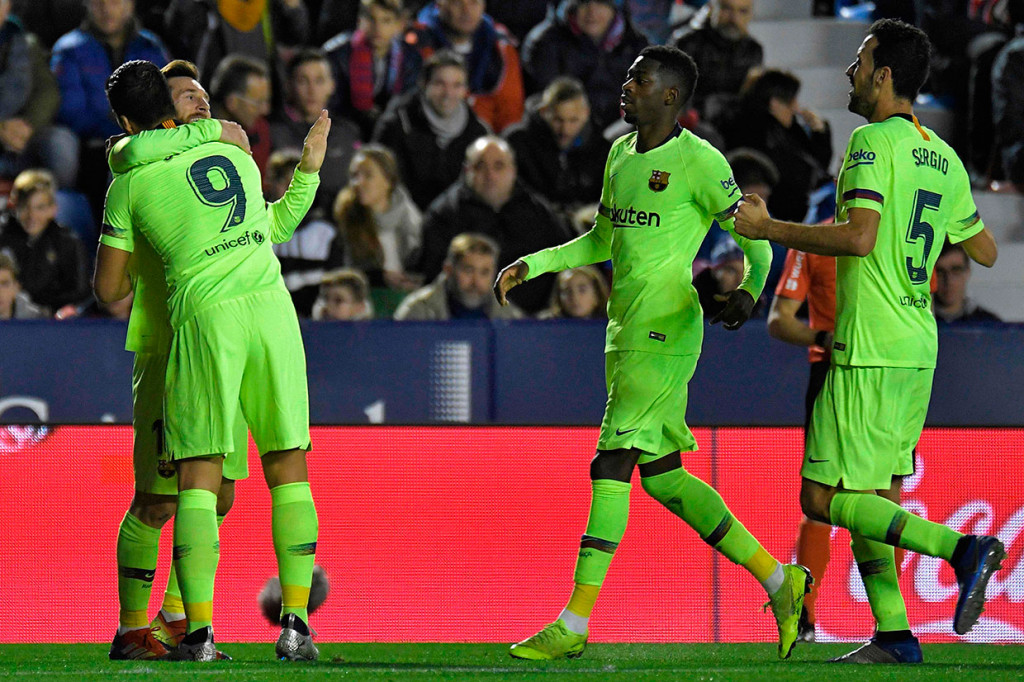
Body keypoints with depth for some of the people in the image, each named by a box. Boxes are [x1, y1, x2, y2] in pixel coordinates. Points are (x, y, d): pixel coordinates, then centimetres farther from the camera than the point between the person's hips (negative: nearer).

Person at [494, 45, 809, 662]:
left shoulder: (699, 161, -9)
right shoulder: (621, 155, 16)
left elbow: (754, 241, -8)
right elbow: (602, 242, 29)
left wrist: (749, 291, -25)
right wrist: (534, 264, 20)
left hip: (666, 333, -9)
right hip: (626, 333, 9)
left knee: (613, 462, -11)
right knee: (663, 475, 10)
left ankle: (574, 624, -10)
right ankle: (779, 580, 18)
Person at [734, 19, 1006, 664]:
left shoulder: (873, 142, -12)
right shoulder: (944, 158, 13)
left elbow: (859, 237, -25)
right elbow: (985, 252, 21)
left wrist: (769, 228, -16)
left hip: (871, 351, -9)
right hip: (918, 347, 9)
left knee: (824, 498, -8)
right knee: (874, 489, 14)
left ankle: (961, 548, -19)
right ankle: (894, 634, 9)